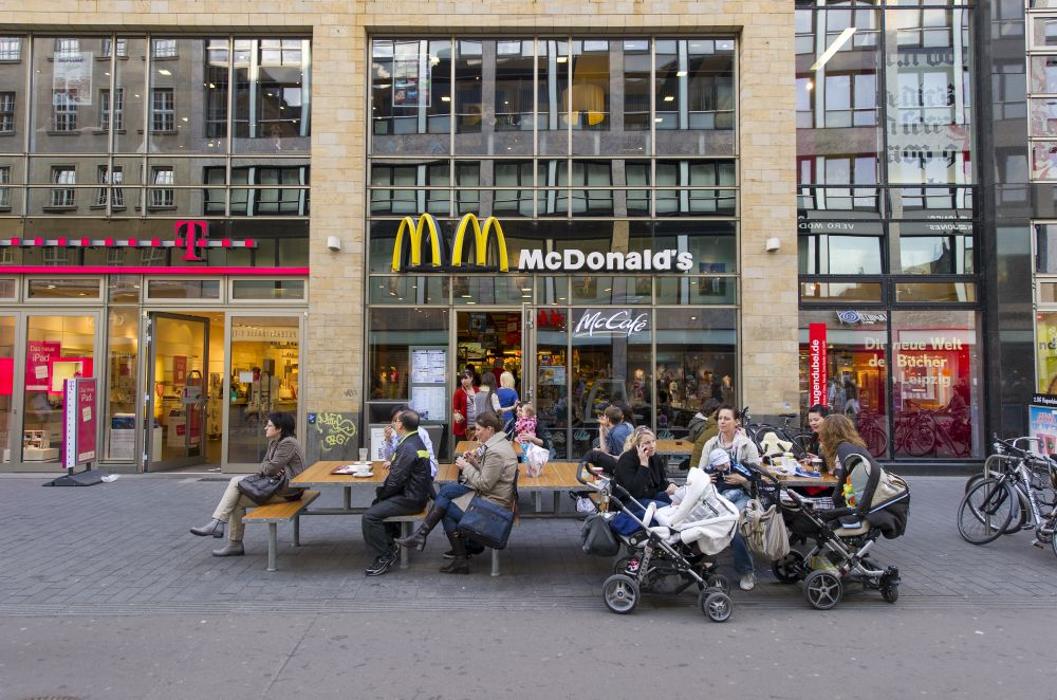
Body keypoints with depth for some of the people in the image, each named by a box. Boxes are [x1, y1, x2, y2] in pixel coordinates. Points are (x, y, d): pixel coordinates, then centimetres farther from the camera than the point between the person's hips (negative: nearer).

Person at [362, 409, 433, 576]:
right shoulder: (417, 441, 11)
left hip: (410, 499, -11)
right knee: (377, 505, 27)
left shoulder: (408, 447, -22)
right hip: (416, 493, 11)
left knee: (370, 516, -18)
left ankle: (384, 558, -8)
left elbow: (396, 481, -23)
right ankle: (389, 545, 27)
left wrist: (381, 494, -8)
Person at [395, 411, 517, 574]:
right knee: (446, 490, 1)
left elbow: (484, 484, -21)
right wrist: (474, 462, 3)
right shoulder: (500, 442, 9)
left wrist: (466, 467, -10)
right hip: (490, 494, 10)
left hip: (493, 502, -10)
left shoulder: (495, 452, -23)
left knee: (446, 510, -2)